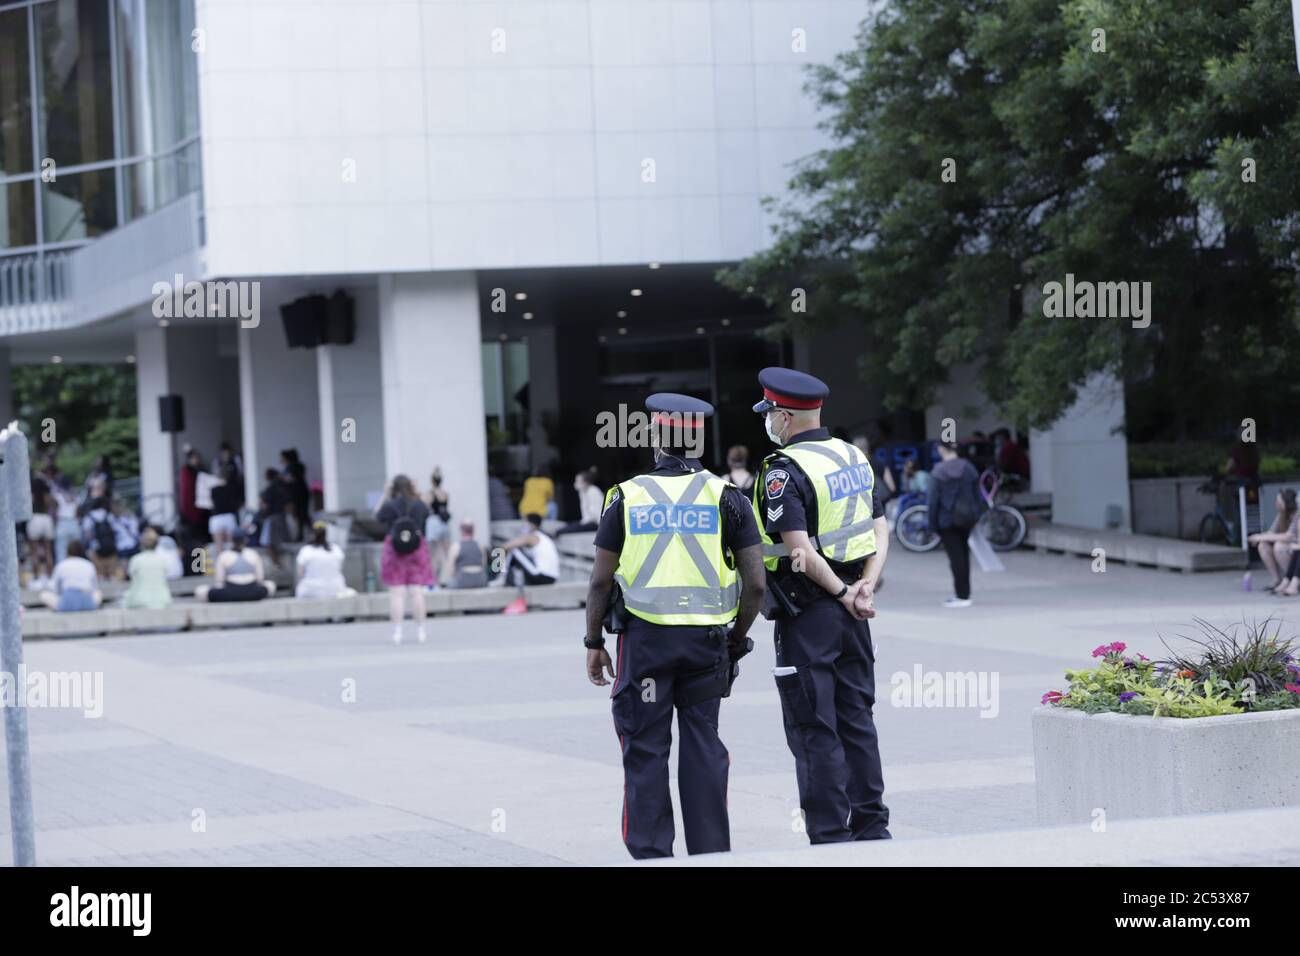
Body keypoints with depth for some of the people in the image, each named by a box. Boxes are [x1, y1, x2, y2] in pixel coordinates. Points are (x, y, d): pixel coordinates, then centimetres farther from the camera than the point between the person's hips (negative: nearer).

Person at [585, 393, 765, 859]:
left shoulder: (627, 497, -1)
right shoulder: (725, 497, 0)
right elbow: (755, 582, -3)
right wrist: (737, 638, 11)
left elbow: (601, 580, -1)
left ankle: (651, 855, 4)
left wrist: (593, 642, 10)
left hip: (644, 637, -1)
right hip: (707, 639, 1)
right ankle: (711, 853, 8)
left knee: (645, 750, 5)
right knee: (703, 746, 8)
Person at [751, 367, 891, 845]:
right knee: (857, 719, 14)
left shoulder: (784, 471, -15)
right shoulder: (855, 458, 10)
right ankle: (871, 827, 17)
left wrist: (844, 594, -13)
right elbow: (880, 529, 9)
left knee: (813, 730, -2)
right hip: (850, 613, 7)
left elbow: (799, 549, -22)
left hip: (806, 611, -7)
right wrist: (867, 585, -3)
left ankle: (829, 836, -2)